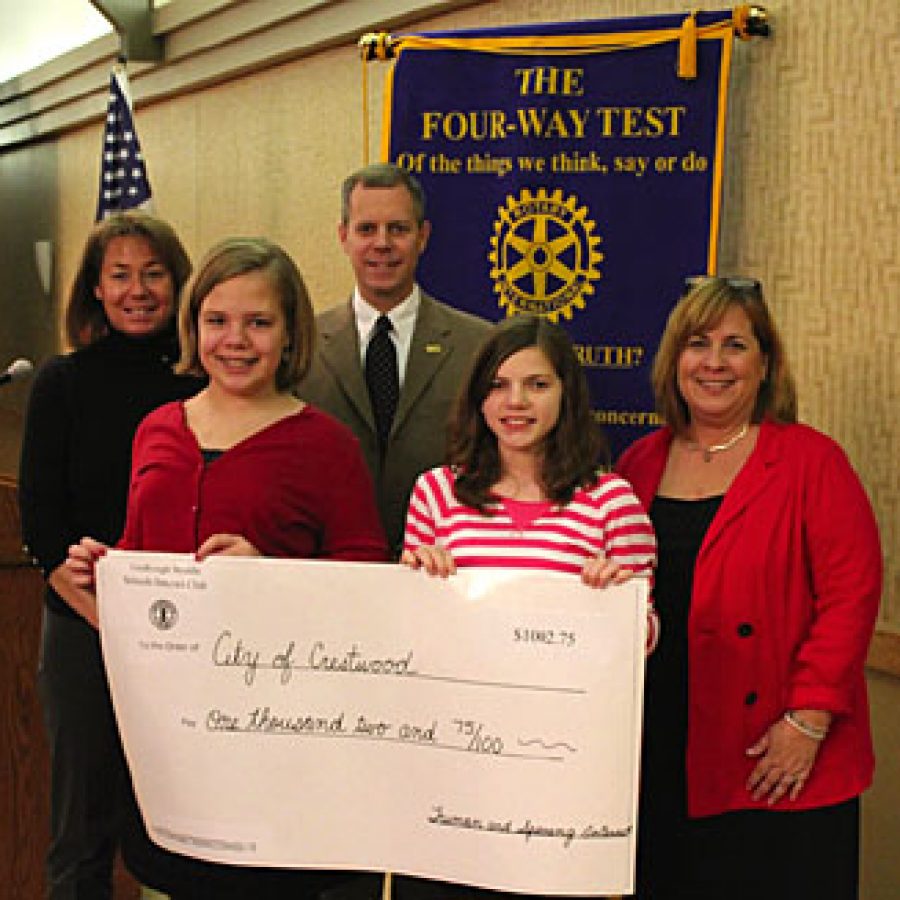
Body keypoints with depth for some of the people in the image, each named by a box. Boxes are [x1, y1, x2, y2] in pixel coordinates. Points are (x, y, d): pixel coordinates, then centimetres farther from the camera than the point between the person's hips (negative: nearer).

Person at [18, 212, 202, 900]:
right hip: (84, 631, 0)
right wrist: (104, 614, -13)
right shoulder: (63, 383, 2)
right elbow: (41, 519, -2)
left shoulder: (204, 382, 3)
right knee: (85, 823, 7)